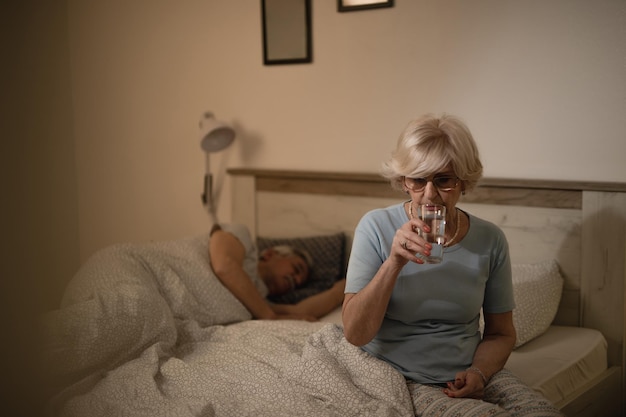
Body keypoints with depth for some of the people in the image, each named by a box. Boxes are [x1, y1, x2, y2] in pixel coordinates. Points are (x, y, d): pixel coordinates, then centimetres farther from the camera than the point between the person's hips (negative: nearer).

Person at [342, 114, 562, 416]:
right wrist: (394, 263, -23)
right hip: (400, 379, -4)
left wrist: (479, 372, -10)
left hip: (466, 377, 4)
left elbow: (501, 333, 11)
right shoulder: (376, 227, -8)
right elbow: (355, 333, -13)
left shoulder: (490, 240, 0)